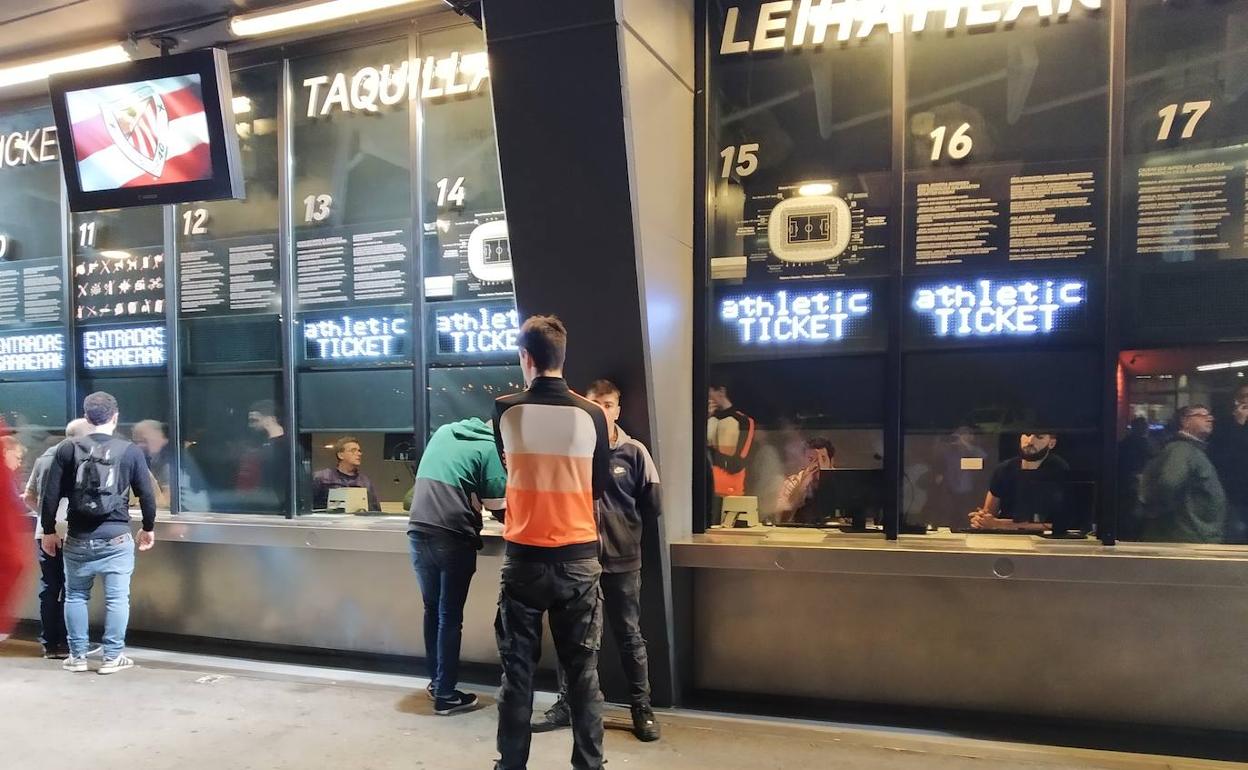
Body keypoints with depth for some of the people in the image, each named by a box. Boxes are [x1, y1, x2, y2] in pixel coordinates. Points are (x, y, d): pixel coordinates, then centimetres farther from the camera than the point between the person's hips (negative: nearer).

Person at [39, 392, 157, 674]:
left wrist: (49, 530, 13)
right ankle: (113, 657, 11)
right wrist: (148, 528, 14)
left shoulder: (67, 449, 0)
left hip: (78, 539, 2)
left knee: (76, 596, 16)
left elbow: (51, 495, 1)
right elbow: (146, 494, 0)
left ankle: (77, 656, 22)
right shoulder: (130, 451, -4)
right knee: (116, 598, 6)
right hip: (116, 538, -2)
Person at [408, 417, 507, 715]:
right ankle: (445, 694, 9)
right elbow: (496, 502, -5)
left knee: (432, 610, 18)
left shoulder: (443, 431, 14)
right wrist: (476, 497, 15)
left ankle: (436, 681, 29)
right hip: (453, 537, -6)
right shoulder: (489, 447, -4)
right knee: (450, 617, 4)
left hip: (419, 531, 6)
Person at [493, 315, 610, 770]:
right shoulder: (591, 415, -6)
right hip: (578, 559, 0)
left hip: (524, 559, 0)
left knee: (517, 671, 10)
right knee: (582, 672, 9)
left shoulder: (505, 411, -4)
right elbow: (599, 487, 6)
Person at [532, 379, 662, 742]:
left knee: (629, 636, 9)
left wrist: (624, 528, 6)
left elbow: (653, 507, 2)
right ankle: (565, 704, 26)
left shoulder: (634, 452, -3)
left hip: (622, 559, -1)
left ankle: (642, 708, 21)